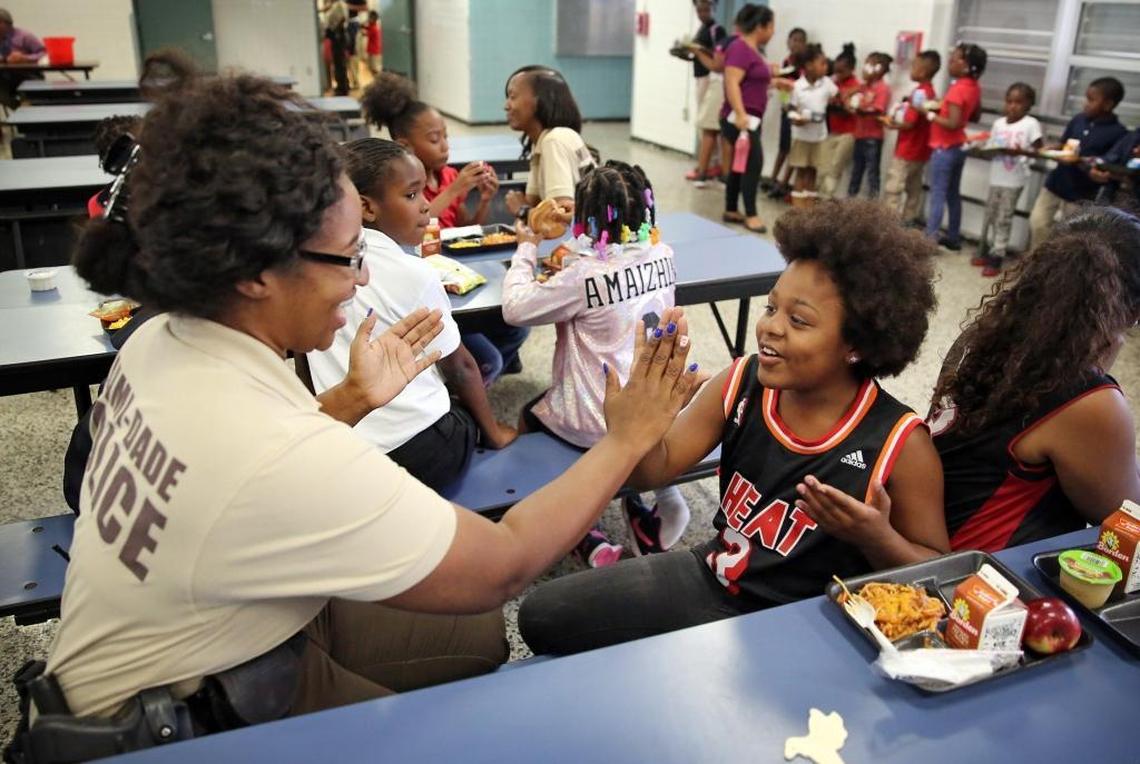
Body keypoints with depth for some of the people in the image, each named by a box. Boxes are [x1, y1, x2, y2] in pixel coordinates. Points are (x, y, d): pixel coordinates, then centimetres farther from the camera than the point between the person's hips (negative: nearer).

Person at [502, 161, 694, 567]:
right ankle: (642, 515, 26)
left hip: (601, 423, -6)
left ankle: (589, 538, 21)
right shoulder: (661, 255, -5)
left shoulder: (583, 277, -25)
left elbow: (515, 308, -17)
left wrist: (527, 248, -5)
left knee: (529, 417, 25)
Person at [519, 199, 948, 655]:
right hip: (711, 580, 5)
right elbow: (653, 471, -7)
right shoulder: (742, 383, -8)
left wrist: (877, 540, -28)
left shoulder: (899, 444, -19)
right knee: (544, 614, 3)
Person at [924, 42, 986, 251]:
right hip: (959, 147, 9)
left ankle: (929, 239, -7)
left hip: (945, 148, -9)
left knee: (938, 196, -7)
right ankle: (953, 237, 22)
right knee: (953, 195, 15)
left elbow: (953, 124, -24)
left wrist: (930, 115, -16)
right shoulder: (974, 87, 7)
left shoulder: (958, 89, -20)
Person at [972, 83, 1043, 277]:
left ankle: (996, 258, 5)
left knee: (1004, 218, -1)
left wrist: (1020, 152, -25)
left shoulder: (1031, 124, -8)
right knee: (989, 215, 13)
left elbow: (1039, 150, -9)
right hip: (996, 178, 5)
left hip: (1014, 180, -5)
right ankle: (985, 251, 26)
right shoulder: (999, 123, 6)